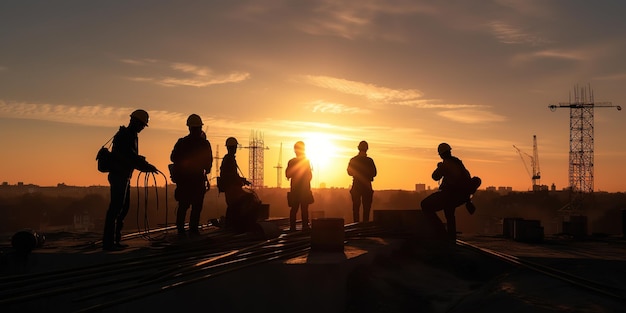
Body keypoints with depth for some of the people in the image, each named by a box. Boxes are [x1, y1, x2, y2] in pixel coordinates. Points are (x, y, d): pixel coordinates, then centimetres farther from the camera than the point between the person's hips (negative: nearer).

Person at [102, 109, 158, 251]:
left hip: (124, 177, 11)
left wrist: (145, 165, 8)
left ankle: (115, 240, 19)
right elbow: (130, 157, -22)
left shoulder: (130, 136, 19)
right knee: (116, 208, -12)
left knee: (124, 207, 13)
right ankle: (108, 242, -11)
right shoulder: (124, 136, -13)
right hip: (119, 176, -11)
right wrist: (147, 166, -21)